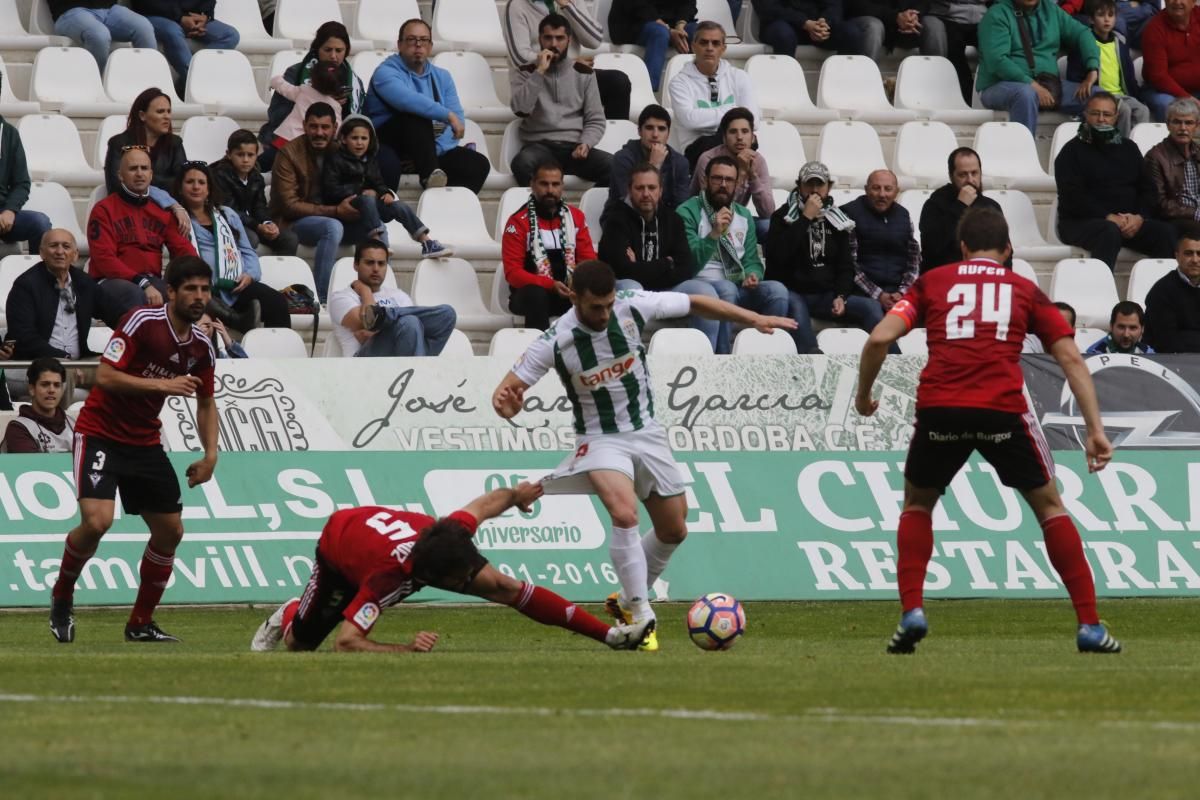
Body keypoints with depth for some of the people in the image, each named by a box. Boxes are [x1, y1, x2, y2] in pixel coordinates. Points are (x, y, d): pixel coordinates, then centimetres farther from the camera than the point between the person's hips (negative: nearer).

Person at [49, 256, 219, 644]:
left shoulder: (201, 347, 2)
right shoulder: (142, 322, -18)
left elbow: (205, 403, 16)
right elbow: (105, 376, -23)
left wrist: (210, 453, 3)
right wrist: (162, 384, -29)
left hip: (144, 443, 7)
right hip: (100, 433, -7)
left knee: (170, 531, 4)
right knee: (97, 521, -24)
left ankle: (141, 623, 19)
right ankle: (61, 597, 3)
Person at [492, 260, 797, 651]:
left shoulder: (633, 307, -15)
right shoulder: (555, 342, -22)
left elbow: (695, 303, -2)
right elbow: (508, 389, -18)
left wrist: (754, 319, -7)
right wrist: (505, 403, -42)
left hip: (647, 432, 5)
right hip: (601, 439, -4)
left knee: (674, 530, 10)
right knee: (625, 514, -30)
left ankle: (628, 601, 33)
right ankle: (642, 617, -22)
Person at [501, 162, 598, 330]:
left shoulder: (576, 217, 11)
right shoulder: (518, 222, -3)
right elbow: (512, 272, -8)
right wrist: (550, 285, -22)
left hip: (570, 291, 3)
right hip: (533, 291, -3)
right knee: (535, 295, -38)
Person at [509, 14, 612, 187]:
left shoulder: (583, 73, 15)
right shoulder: (525, 73, 10)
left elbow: (596, 120, 11)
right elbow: (521, 109, -9)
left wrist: (586, 144, -9)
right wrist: (540, 72, -10)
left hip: (575, 148, 2)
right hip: (539, 146, -2)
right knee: (523, 163, -39)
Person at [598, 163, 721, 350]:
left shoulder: (672, 220, 9)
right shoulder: (617, 221, -6)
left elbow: (686, 269, -2)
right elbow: (623, 269, -20)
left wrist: (644, 270, -12)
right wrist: (665, 265, -7)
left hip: (666, 289, 4)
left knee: (705, 292, -19)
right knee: (630, 288, -38)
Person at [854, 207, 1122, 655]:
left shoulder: (932, 282, 19)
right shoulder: (1025, 291, 19)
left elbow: (880, 339, 7)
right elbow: (1070, 357, 11)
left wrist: (863, 395, 22)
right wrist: (1095, 429, 9)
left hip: (939, 409, 0)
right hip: (1002, 411, 0)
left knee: (917, 504, 25)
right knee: (1049, 505, 17)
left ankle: (912, 612, 8)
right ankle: (1089, 626, 12)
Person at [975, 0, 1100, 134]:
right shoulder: (997, 15, -6)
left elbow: (1082, 34, 10)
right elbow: (997, 60, -17)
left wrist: (1092, 71, -8)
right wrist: (1033, 85, -26)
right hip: (1002, 86, -6)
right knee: (1026, 94, -39)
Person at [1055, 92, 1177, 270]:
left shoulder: (1128, 148, 21)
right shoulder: (1073, 151, 6)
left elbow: (1146, 189, 14)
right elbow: (1073, 195, -7)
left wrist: (1139, 217, -8)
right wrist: (1109, 217, -18)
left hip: (1130, 221, 4)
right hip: (1083, 222, -4)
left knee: (1167, 232, -21)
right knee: (1109, 232, -38)